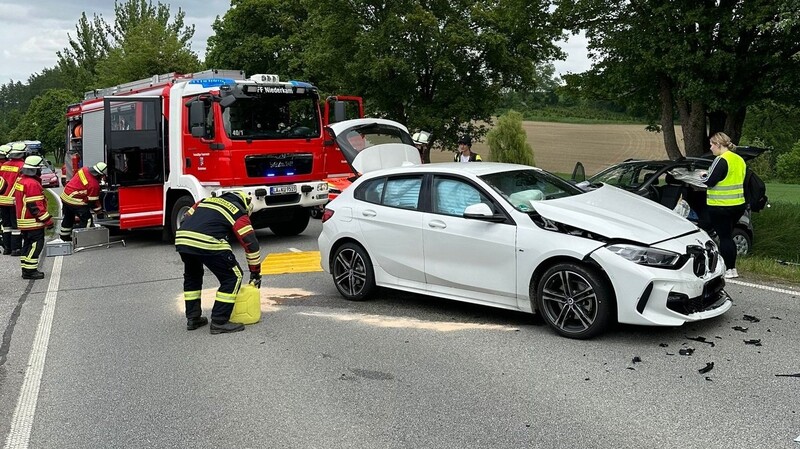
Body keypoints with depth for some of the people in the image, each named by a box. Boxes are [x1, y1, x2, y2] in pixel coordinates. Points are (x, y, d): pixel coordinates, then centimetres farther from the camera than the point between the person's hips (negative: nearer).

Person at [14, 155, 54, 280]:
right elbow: (35, 206, -22)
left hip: (23, 220, 10)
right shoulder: (32, 184, -20)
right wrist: (47, 220, -18)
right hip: (33, 222, -10)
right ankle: (30, 271, -5)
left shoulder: (21, 180, 12)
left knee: (28, 244, 15)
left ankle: (26, 269, 20)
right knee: (36, 244, -5)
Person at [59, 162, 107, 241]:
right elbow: (93, 201, -12)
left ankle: (64, 235, 38)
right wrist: (99, 210, 4)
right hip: (75, 202, -9)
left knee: (67, 217, 24)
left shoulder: (84, 169, -3)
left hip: (65, 196, 9)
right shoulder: (94, 185, -22)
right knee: (87, 219, 1)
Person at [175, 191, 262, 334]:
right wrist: (255, 273, 21)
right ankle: (219, 322, 7)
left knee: (192, 276, 30)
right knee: (232, 277, 8)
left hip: (181, 238, 7)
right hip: (207, 243, -6)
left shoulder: (206, 200, 31)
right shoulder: (239, 214, 14)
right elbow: (251, 244, 12)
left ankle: (192, 318, 33)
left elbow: (185, 219, 27)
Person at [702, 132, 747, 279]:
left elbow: (709, 181, -19)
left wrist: (704, 175, 2)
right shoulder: (739, 160, 10)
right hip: (738, 205, 8)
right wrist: (708, 176, 16)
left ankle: (729, 270, 2)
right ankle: (731, 267, 21)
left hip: (721, 206, -8)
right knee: (728, 236, 17)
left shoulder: (721, 160, -17)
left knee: (724, 237, -1)